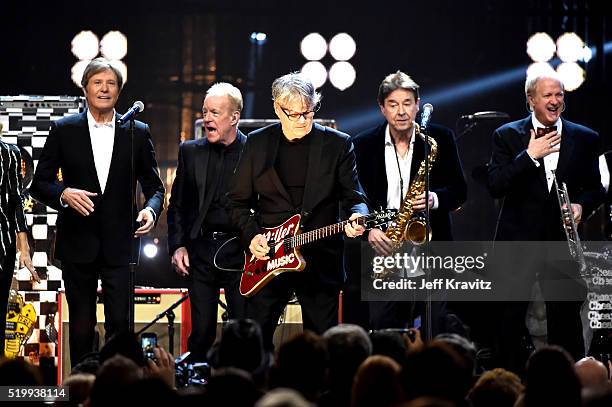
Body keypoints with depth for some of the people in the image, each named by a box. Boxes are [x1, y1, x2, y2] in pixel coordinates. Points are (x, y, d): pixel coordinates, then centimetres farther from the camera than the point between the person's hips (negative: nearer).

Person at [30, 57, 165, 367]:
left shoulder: (138, 133, 6)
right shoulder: (64, 130, 4)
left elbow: (154, 186, 11)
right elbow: (39, 184, 4)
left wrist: (151, 209, -11)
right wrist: (64, 194, -17)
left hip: (120, 245, 0)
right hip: (78, 245, 0)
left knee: (120, 323, -6)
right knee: (81, 326, 5)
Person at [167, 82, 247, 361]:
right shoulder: (191, 152, 10)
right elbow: (177, 205, 14)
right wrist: (177, 246, 4)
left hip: (241, 253, -3)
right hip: (200, 250, 3)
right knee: (201, 333, 3)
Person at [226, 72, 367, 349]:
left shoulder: (338, 144, 2)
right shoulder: (257, 143, 6)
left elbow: (353, 197, 0)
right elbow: (238, 200, 10)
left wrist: (357, 216, -22)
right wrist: (251, 235, -5)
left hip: (321, 261, -1)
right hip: (267, 258, 1)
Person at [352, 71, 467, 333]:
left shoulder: (440, 139, 3)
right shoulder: (364, 144, 4)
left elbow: (459, 191, 5)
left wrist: (434, 199, -16)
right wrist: (369, 228, -12)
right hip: (384, 249, 1)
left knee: (431, 333, -2)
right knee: (383, 333, -1)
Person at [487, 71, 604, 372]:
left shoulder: (585, 139, 7)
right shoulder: (507, 136, 2)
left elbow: (595, 188, 12)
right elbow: (495, 187, -9)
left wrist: (582, 205, -9)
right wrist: (529, 155, -16)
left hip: (562, 242, 1)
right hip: (517, 242, -1)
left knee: (566, 322, 1)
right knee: (509, 322, 4)